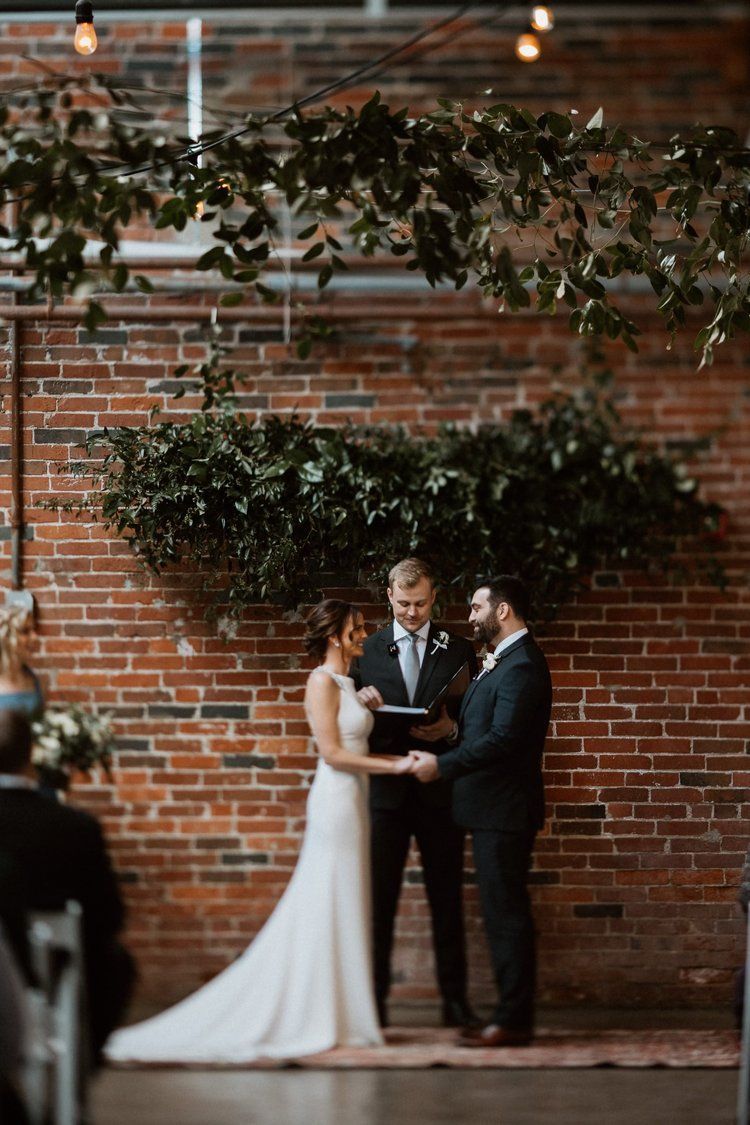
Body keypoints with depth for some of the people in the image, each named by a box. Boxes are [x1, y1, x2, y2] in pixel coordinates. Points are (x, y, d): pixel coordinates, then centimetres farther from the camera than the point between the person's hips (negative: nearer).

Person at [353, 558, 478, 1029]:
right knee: (379, 899, 1)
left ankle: (455, 1001, 10)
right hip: (386, 791, 0)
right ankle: (374, 1000, 5)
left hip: (440, 792, 0)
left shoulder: (458, 650, 6)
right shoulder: (366, 651, 7)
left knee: (447, 901, 5)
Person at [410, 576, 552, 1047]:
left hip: (504, 812, -11)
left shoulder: (521, 666, -17)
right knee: (502, 912, 13)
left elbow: (502, 739, -24)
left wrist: (442, 765, -19)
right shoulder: (504, 661, 17)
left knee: (507, 913, -7)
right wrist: (453, 730, 5)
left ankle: (513, 1021, -3)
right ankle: (513, 1014, 18)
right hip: (493, 810, 11)